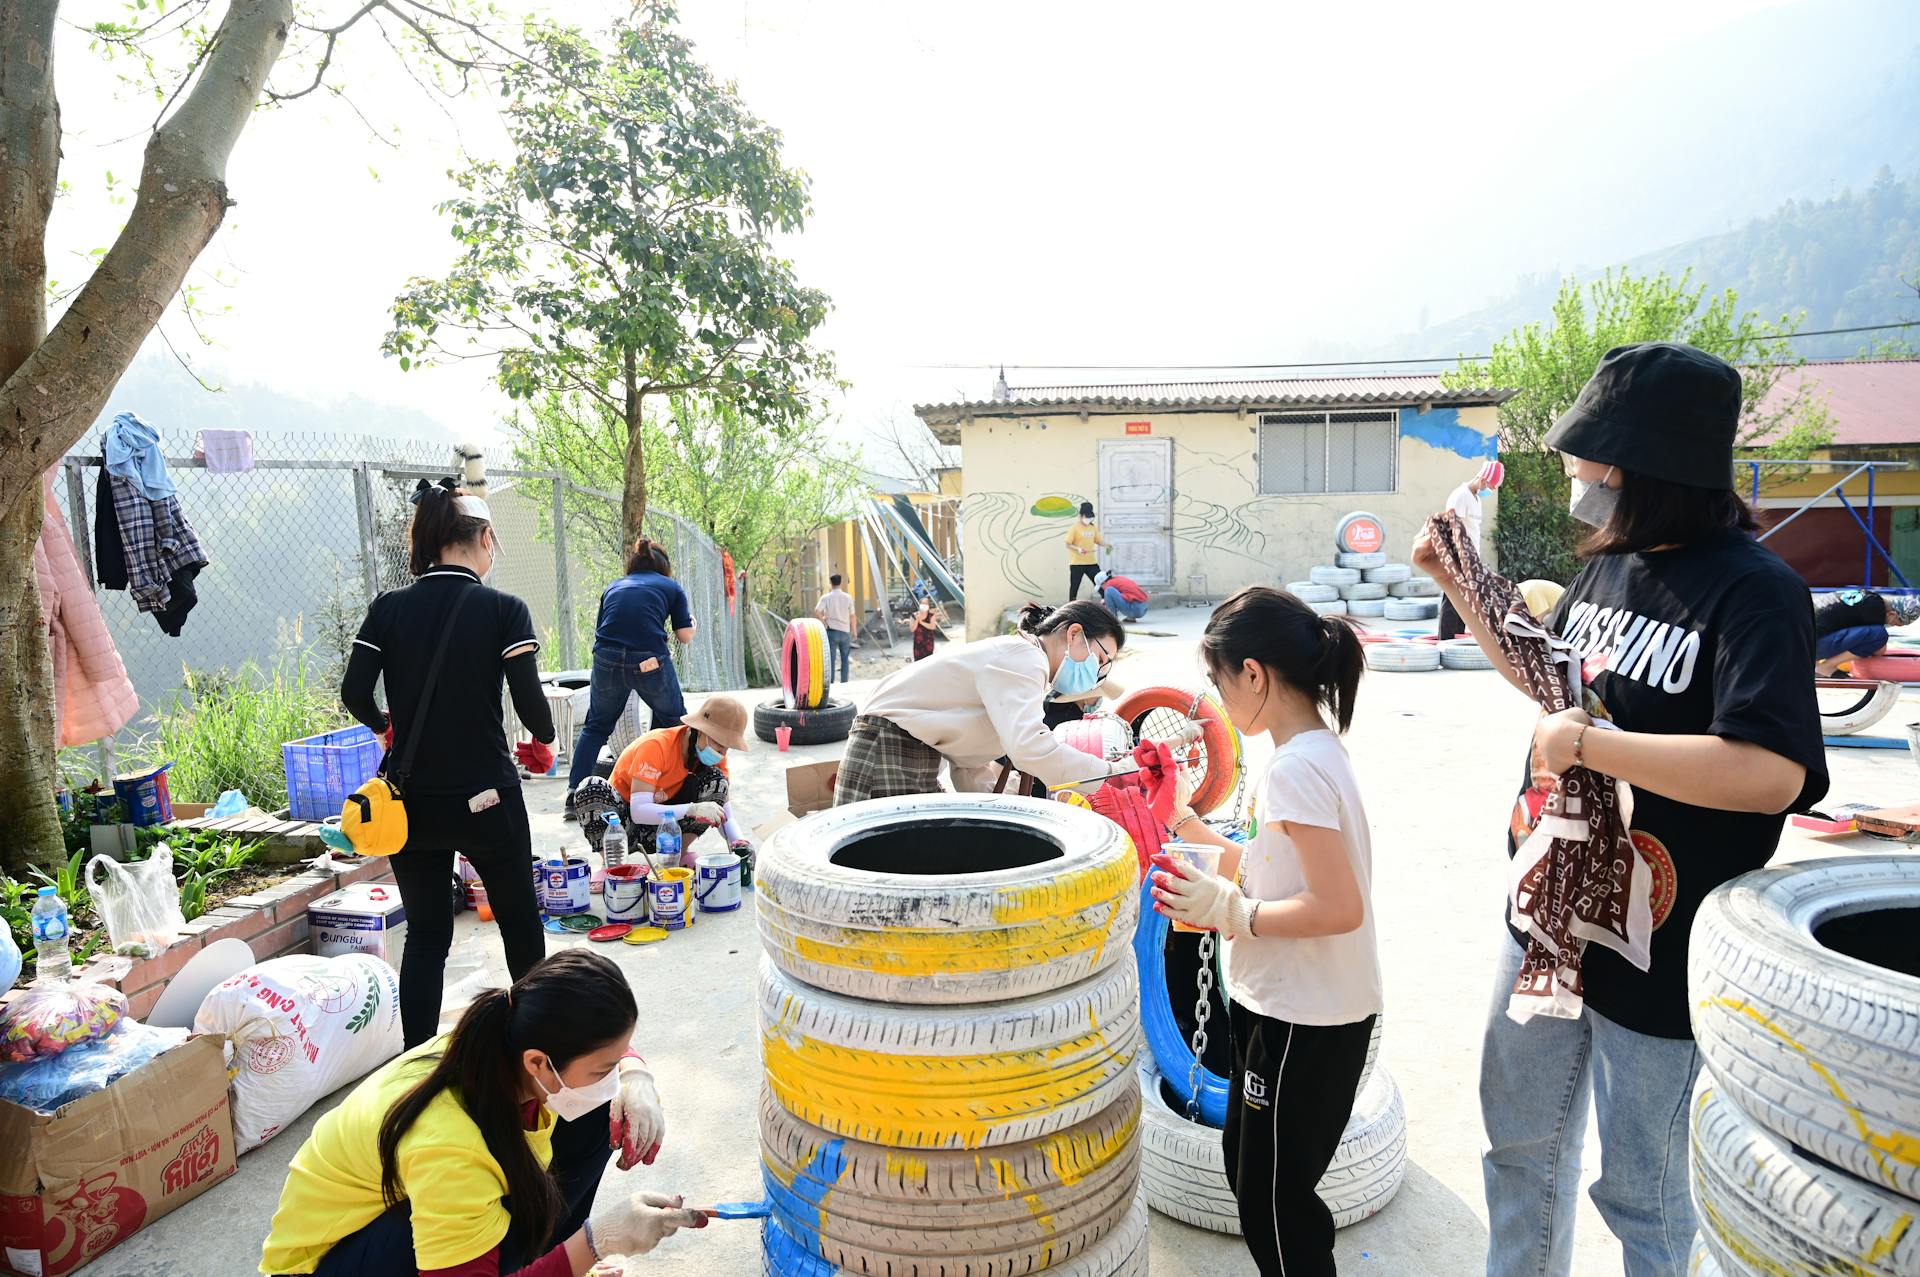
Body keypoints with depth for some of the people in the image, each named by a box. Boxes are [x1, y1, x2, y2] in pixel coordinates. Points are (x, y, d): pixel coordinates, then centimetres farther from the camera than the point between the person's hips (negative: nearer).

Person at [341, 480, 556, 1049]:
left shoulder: (388, 608, -1)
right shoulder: (504, 610, -10)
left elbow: (355, 693, -3)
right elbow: (529, 699, -16)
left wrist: (387, 726, 17)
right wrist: (543, 741, 4)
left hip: (412, 800, 3)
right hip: (485, 796, -3)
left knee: (425, 934, 15)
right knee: (519, 919, 19)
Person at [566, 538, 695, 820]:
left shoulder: (613, 588, 24)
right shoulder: (671, 587, 16)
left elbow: (600, 629, 19)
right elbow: (686, 636, 10)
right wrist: (690, 619, 31)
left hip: (607, 660, 3)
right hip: (650, 661, -2)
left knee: (596, 726, 20)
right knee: (675, 722, 18)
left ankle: (574, 795, 16)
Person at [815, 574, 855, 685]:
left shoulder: (826, 597, -4)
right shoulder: (848, 597, 1)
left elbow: (817, 611, -17)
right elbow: (852, 616, 2)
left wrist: (824, 622, -5)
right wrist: (854, 631, 11)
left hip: (832, 631, -1)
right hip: (845, 631, 1)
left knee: (831, 659, 3)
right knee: (845, 659, 10)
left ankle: (830, 683, 3)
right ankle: (844, 683, 9)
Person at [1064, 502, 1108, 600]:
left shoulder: (1093, 527, 10)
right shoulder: (1075, 527, -6)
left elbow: (1098, 540, 17)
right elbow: (1068, 544, -9)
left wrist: (1107, 544, -4)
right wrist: (1078, 549, -26)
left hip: (1092, 562, 5)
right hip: (1077, 563, -4)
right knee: (1074, 586, 4)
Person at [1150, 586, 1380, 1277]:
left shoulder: (1295, 768, -25)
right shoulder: (1319, 748, 5)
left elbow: (1338, 906, -28)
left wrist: (1228, 909, -21)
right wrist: (1218, 849, 12)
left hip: (1304, 1024, -9)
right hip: (1291, 1006, 9)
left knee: (1274, 1200, 8)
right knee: (1248, 1165, 22)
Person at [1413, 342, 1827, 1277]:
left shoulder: (1753, 591, -20)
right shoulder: (1607, 563, 4)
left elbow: (1772, 774, -32)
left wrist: (1586, 743, -26)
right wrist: (1463, 587, 11)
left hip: (1658, 953, -7)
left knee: (1644, 1197, 14)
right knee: (1520, 1143, 23)